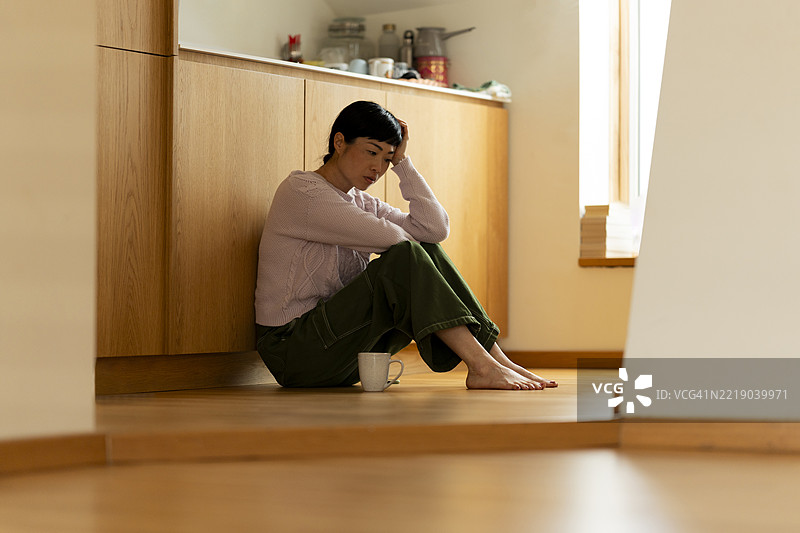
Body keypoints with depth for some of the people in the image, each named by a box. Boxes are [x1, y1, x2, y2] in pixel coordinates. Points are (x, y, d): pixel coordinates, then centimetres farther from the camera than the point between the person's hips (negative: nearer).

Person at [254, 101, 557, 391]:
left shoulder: (360, 202, 14)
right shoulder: (300, 191, -10)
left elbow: (436, 229, -2)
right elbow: (389, 237, -20)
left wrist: (402, 162, 2)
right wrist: (411, 249, 2)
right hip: (293, 350, -8)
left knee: (428, 254, -6)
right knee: (406, 257, -22)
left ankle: (498, 359, -12)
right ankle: (481, 367, -27)